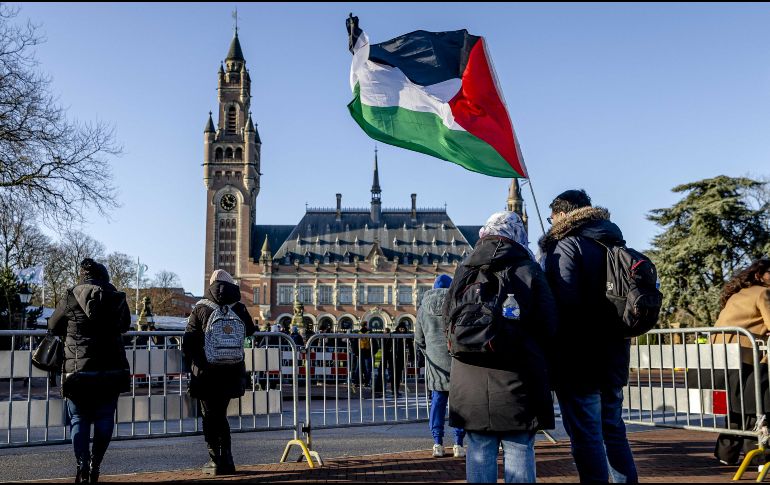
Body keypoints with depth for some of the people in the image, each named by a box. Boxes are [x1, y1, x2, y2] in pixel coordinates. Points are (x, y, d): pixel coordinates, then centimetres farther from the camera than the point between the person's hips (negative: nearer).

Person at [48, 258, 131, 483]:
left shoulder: (71, 298, -2)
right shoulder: (117, 298, 2)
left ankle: (82, 466, 0)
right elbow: (125, 325, 17)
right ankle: (95, 466, 11)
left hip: (78, 370, -1)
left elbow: (53, 327, 11)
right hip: (112, 371, 1)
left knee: (79, 419, 9)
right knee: (104, 419, 11)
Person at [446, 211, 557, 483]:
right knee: (519, 451, 4)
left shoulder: (464, 272, 6)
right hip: (516, 379, -3)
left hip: (471, 381, 3)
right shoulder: (529, 271, -2)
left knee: (479, 452, 7)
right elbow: (548, 326, -4)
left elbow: (446, 317, 9)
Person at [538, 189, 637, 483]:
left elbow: (562, 304, -21)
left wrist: (550, 353, -14)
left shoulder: (565, 245, -10)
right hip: (613, 358, 9)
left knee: (586, 437, -3)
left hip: (578, 360, -8)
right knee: (613, 431, 18)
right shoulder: (613, 244, 16)